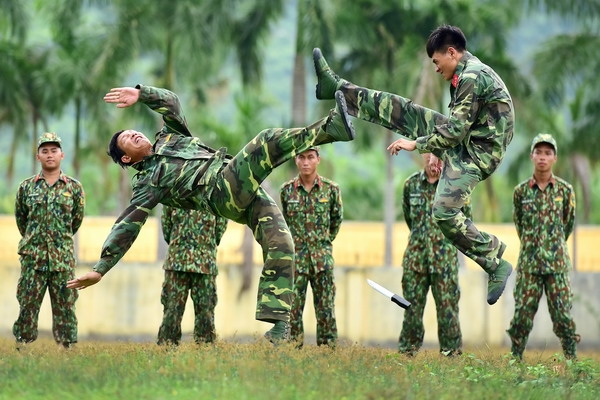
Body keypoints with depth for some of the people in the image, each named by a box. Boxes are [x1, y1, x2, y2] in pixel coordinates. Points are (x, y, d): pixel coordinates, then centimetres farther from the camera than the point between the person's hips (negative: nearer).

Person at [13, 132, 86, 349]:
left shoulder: (74, 187, 4)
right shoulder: (26, 187, 5)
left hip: (63, 259, 0)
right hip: (32, 257, 0)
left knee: (65, 307, 1)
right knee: (27, 306, 0)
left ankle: (68, 347, 5)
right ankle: (22, 346, 3)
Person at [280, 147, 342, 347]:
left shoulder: (331, 189, -2)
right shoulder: (287, 190, 0)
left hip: (322, 258, 0)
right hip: (295, 258, 0)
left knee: (326, 310, 2)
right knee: (293, 310, 0)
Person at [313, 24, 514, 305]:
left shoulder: (473, 78, -20)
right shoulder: (467, 74, 13)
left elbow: (455, 131, -22)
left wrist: (417, 144, -13)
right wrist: (437, 151, 29)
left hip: (478, 151, -10)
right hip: (463, 140, 10)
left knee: (444, 212, -23)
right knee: (399, 110, 6)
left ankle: (496, 264, -12)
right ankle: (336, 87, 12)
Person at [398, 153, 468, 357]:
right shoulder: (411, 184, 6)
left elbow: (465, 218, 5)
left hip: (444, 256, -3)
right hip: (416, 255, 3)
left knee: (447, 306, -2)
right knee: (412, 305, 6)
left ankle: (452, 351, 3)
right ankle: (407, 351, 12)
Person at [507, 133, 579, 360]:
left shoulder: (565, 190, 1)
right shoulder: (521, 192, 3)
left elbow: (569, 223, 13)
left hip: (557, 263, -1)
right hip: (528, 263, 1)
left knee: (563, 313, -1)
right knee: (523, 313, 1)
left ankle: (571, 358, 5)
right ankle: (515, 358, 9)